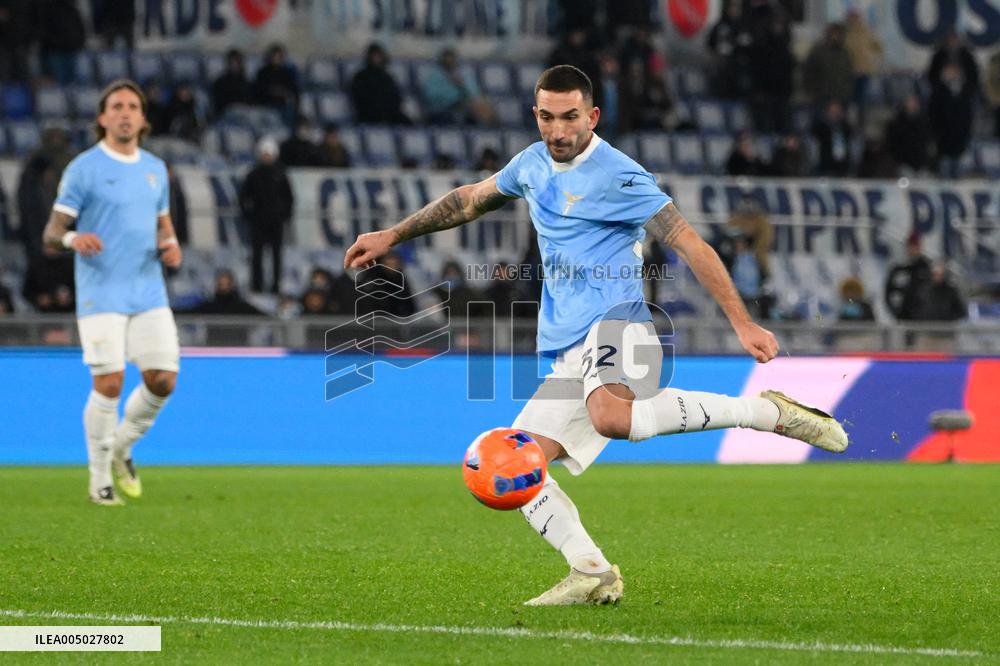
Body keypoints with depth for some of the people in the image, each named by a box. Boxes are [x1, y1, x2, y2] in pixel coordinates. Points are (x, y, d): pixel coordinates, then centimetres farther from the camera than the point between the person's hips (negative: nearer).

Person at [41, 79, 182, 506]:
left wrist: (170, 246, 2)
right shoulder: (84, 168, -4)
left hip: (149, 294, 5)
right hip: (101, 295, -5)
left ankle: (122, 447, 25)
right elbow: (50, 235, -4)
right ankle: (100, 479, 4)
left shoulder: (155, 168, 12)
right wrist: (72, 238, -28)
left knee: (163, 380, -2)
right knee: (109, 382, -10)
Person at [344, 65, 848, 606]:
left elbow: (690, 245, -10)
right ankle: (592, 575, -5)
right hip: (568, 352, 8)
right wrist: (392, 236, 34)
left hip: (614, 323, -8)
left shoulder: (618, 176, -8)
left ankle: (768, 411, -27)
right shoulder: (533, 164, 15)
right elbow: (470, 200, 33)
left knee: (612, 417, -38)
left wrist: (742, 324, -15)